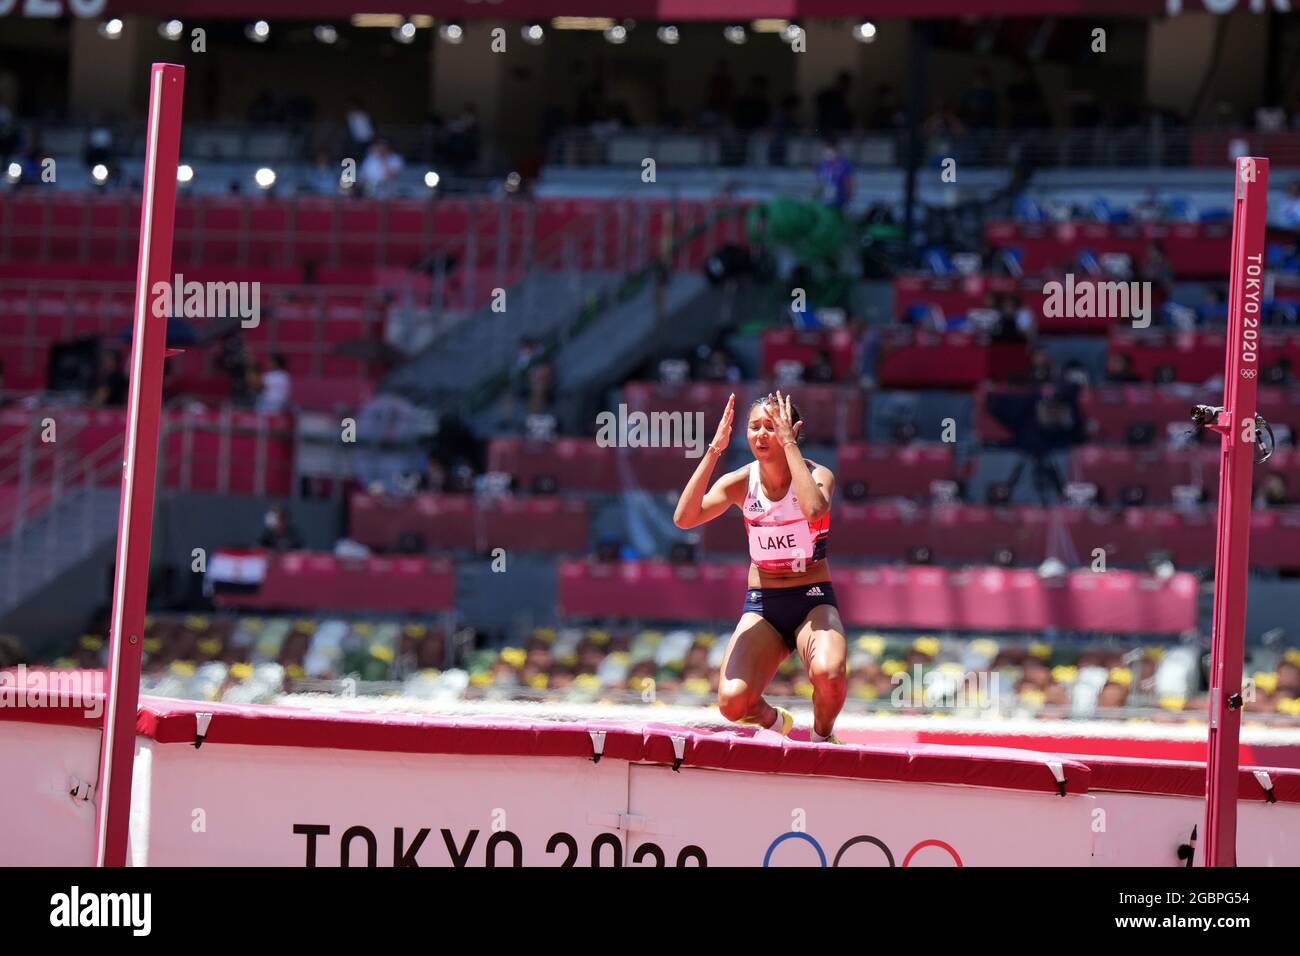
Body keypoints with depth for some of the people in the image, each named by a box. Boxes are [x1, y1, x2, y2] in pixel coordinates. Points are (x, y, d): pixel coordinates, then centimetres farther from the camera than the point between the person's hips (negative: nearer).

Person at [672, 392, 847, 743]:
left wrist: (789, 443, -29)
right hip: (761, 606, 2)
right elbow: (684, 518, -19)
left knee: (828, 673, -35)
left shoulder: (818, 475, -9)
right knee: (733, 702, -21)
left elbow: (814, 509, -35)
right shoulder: (741, 483, -2)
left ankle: (822, 735, 0)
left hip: (813, 602, -2)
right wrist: (714, 449, -23)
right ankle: (774, 722, 17)